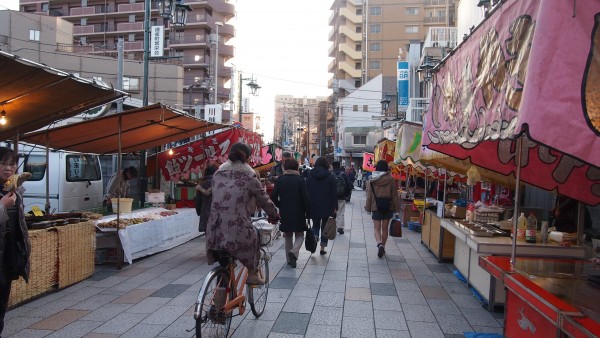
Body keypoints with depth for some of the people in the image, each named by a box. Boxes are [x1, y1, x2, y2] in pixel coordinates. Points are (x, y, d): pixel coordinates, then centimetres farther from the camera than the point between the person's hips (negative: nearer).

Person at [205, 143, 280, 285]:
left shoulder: (218, 173, 12)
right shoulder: (248, 176, -1)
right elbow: (264, 199, 7)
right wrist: (274, 216, 24)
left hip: (214, 230, 4)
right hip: (237, 227, -4)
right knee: (254, 237, 26)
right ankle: (253, 273, 28)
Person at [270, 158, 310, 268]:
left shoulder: (280, 180, 0)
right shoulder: (300, 180, -7)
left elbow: (273, 196, -4)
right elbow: (305, 198, -11)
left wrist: (280, 206, 11)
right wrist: (307, 212, -2)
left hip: (284, 213, 3)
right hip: (298, 213, -3)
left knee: (288, 236, 16)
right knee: (299, 235, 9)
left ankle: (289, 259, 19)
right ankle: (294, 252, -16)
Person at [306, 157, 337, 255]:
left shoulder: (310, 175, 3)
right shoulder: (330, 176, -4)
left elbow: (306, 191, 4)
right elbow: (333, 193, -5)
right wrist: (334, 207, -1)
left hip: (313, 206, 2)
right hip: (326, 206, -1)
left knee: (315, 225, 15)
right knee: (325, 226, 9)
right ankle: (322, 248, 8)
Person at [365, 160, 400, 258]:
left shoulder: (372, 180, -5)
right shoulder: (390, 180, -5)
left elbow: (369, 196, -1)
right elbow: (395, 196, -1)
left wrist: (368, 208, 7)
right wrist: (396, 208, 6)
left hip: (376, 207, -1)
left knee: (377, 228, 4)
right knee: (385, 228, 14)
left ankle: (379, 243, -21)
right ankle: (383, 246, 21)